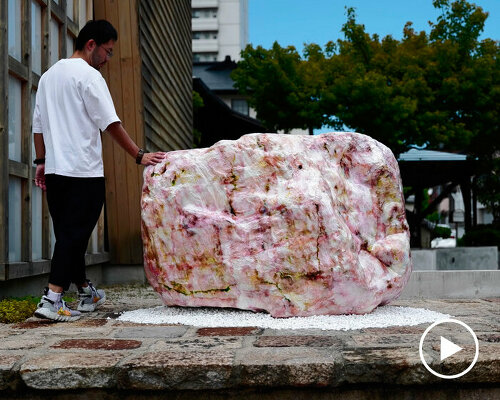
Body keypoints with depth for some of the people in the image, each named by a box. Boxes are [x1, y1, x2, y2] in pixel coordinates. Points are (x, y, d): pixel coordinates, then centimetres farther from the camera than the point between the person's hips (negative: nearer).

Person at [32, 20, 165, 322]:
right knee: (74, 236, -6)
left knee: (68, 235, 13)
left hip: (54, 170, 8)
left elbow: (38, 124, 18)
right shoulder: (89, 75, -7)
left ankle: (86, 293, 27)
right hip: (83, 171, -8)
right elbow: (111, 124, -12)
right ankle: (52, 300, -11)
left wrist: (42, 161, 21)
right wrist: (139, 156, -9)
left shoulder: (49, 76, 17)